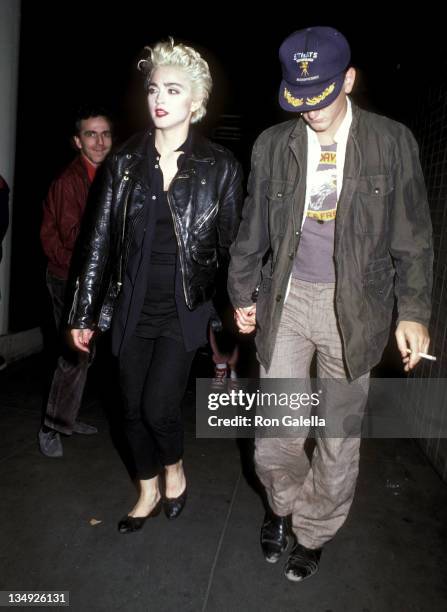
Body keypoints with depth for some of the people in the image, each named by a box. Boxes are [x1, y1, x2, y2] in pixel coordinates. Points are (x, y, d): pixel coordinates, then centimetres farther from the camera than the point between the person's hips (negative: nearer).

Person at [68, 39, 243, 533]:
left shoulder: (219, 166, -5)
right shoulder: (125, 162, 1)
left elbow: (231, 244, -1)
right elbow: (101, 240, 2)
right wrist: (84, 314, 4)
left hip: (185, 309, -3)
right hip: (132, 307, 3)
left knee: (158, 406, -6)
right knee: (133, 408, 13)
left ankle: (175, 471, 31)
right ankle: (149, 492, 40)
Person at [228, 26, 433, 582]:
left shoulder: (391, 142, -3)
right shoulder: (272, 145, 2)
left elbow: (413, 237, 0)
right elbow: (252, 230, 9)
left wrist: (414, 312, -4)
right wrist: (243, 294, 11)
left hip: (354, 306, -1)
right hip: (286, 300, 1)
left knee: (340, 435, 11)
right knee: (274, 433, 6)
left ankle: (313, 532, 37)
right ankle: (284, 504, 40)